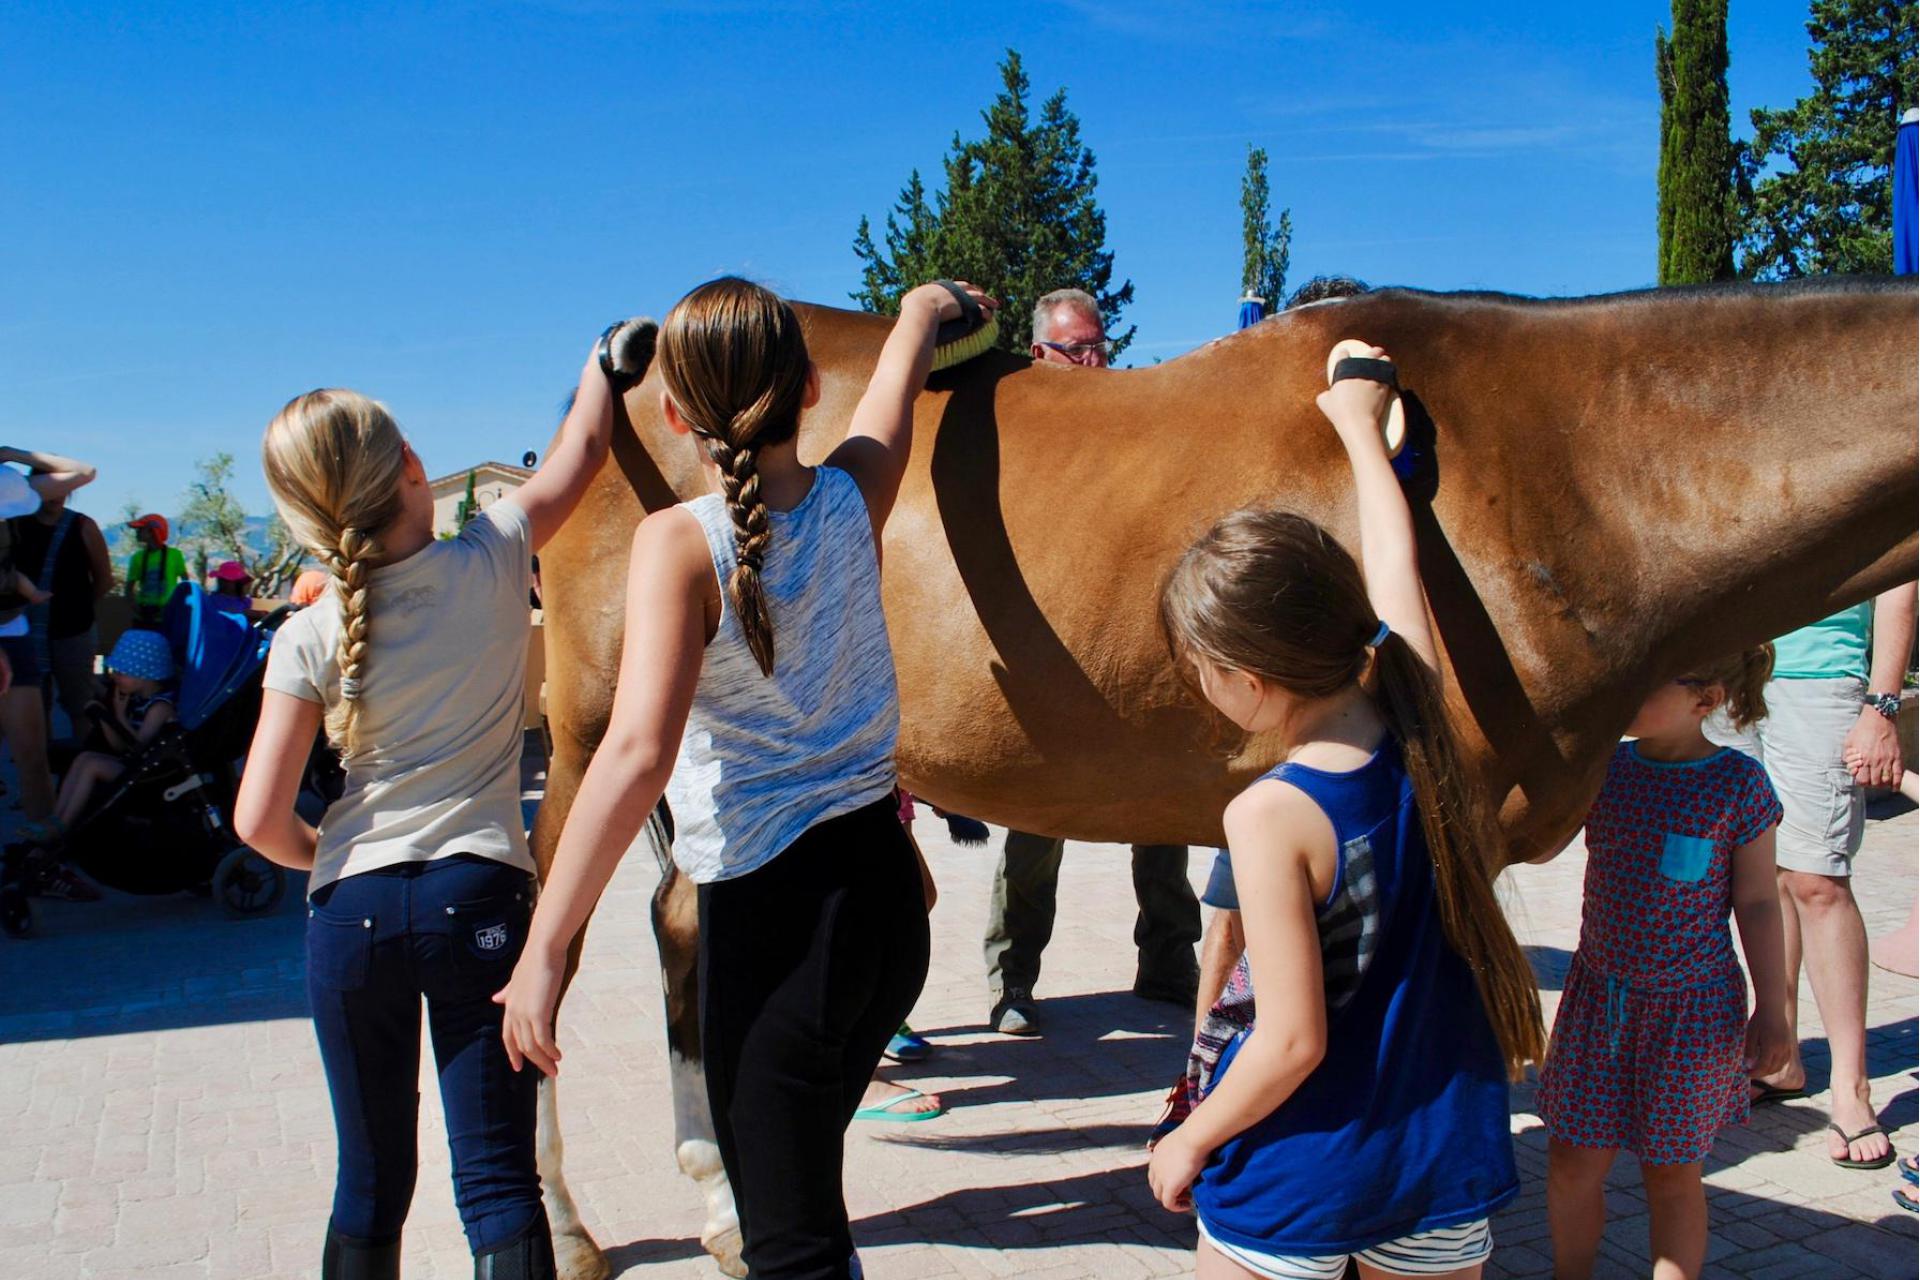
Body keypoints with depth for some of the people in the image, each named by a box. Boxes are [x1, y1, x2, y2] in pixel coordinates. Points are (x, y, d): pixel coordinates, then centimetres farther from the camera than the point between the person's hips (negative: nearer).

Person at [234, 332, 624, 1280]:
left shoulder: (308, 639, -3)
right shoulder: (492, 561, -5)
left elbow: (260, 823, -6)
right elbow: (583, 447, 11)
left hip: (351, 911, 2)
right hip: (478, 893, -1)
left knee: (371, 1182, 16)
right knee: (496, 1177, 1)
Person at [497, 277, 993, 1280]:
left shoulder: (679, 542, -16)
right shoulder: (854, 496, 0)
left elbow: (637, 750, -25)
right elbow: (898, 379, 22)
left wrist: (542, 951, -22)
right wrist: (920, 310, 43)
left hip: (773, 910, -7)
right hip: (885, 889, 7)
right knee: (803, 1181, 27)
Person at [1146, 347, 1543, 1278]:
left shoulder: (1269, 818, -25)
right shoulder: (1413, 707, -9)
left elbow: (1293, 1041, -22)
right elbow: (1393, 558, 8)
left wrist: (1189, 1141, -7)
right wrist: (1359, 424, 22)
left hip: (1296, 1179, -5)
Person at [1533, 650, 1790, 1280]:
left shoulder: (1739, 784, -10)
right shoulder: (1606, 767, 0)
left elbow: (1757, 904, -5)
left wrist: (1771, 1011, -3)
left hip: (1692, 1010, -4)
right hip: (1599, 993, 4)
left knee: (1672, 1174, 11)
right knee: (1571, 1161, 10)